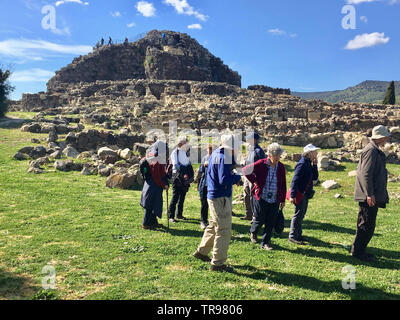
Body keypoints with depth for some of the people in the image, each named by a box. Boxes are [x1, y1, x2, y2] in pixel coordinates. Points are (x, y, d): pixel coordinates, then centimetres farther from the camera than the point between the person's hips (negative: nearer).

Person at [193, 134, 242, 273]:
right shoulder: (223, 157, -20)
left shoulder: (215, 154, 11)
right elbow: (224, 180, -27)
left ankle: (201, 252, 37)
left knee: (213, 226, 24)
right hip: (221, 198, -10)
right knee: (224, 231, -1)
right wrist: (237, 177, -12)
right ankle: (217, 263, 8)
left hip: (214, 196, 10)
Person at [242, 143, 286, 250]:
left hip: (274, 201, 3)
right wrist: (254, 181, -8)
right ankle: (253, 232, 39)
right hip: (261, 198, -3)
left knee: (271, 223, 4)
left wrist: (283, 200, 9)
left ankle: (265, 242, 19)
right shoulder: (261, 164, -10)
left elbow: (283, 185, 9)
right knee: (259, 219, 7)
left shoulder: (281, 167, 3)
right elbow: (245, 170, -6)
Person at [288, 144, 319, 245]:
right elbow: (295, 180, -21)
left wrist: (315, 165, 1)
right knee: (298, 214, -4)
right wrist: (292, 195, -24)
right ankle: (293, 236, 4)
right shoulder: (302, 164, -17)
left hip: (305, 194, 10)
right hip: (299, 194, -10)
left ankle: (298, 234, 26)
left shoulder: (309, 164, 11)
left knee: (301, 214, 15)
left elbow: (315, 178, 11)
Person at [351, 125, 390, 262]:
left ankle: (358, 250, 25)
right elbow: (365, 174, -22)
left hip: (372, 195, 11)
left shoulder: (375, 150, 17)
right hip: (369, 196, -11)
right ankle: (357, 251, 7)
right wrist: (369, 194, -23)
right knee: (367, 225, -3)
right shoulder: (371, 150, -16)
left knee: (365, 224, 16)